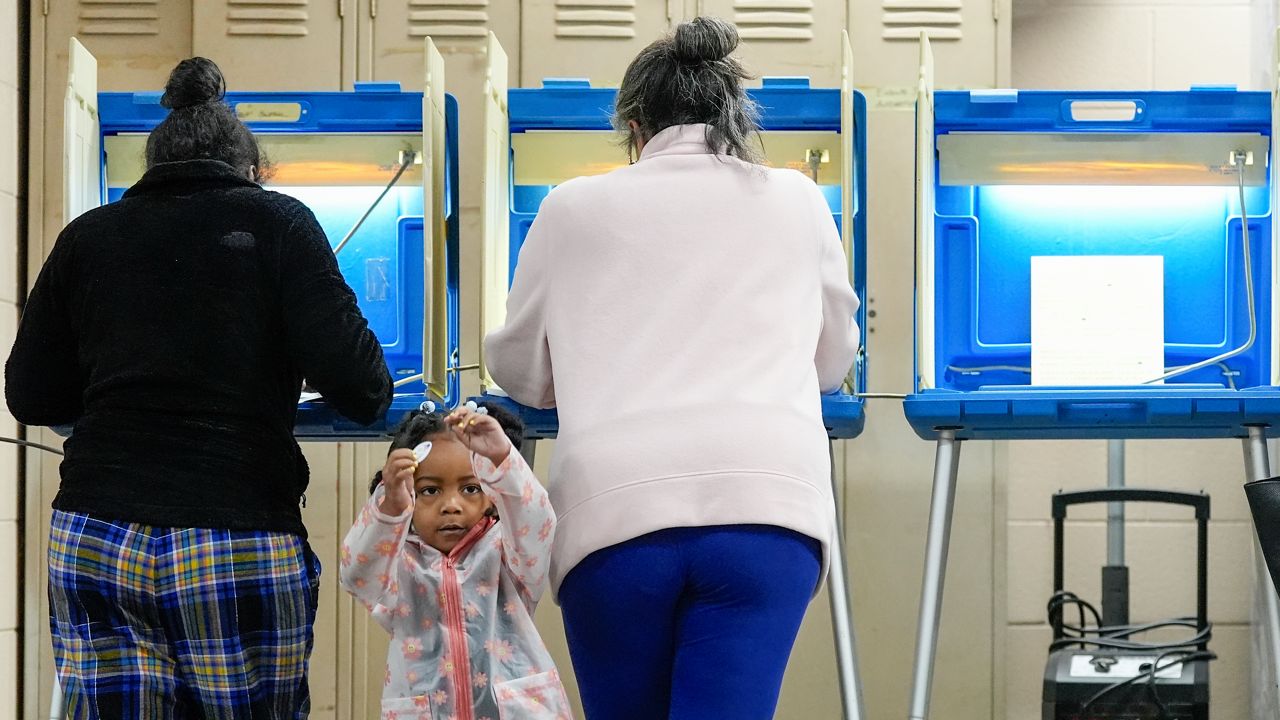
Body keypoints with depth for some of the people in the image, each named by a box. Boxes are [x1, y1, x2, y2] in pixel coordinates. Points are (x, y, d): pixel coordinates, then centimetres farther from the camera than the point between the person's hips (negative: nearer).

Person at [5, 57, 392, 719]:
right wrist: (373, 393, 14)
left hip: (91, 541, 3)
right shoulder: (275, 223, 3)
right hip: (239, 548, -3)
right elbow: (353, 383, -8)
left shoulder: (87, 237, 12)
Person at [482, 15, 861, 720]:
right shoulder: (795, 202, 16)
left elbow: (520, 370, 25)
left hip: (614, 510, 0)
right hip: (767, 498, 0)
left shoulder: (575, 207, 14)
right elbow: (832, 359, 31)